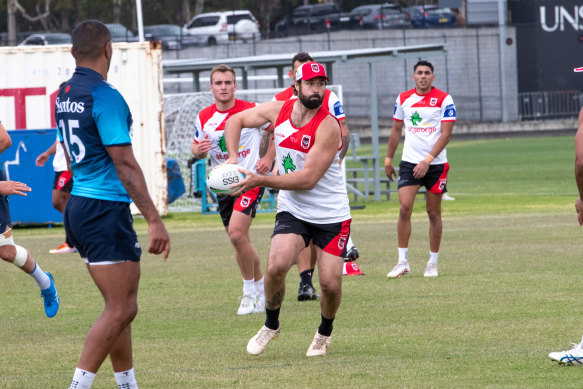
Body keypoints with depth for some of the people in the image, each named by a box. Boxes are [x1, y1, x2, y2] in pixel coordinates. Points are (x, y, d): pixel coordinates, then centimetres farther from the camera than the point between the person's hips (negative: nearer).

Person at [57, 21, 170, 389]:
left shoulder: (64, 95, 12)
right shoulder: (105, 97, -16)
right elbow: (125, 164, -19)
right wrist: (154, 219, -18)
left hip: (79, 206, 9)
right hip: (106, 210, -9)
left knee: (120, 306, 15)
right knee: (121, 310, -8)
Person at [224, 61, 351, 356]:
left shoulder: (328, 127, -20)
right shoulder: (278, 110, -3)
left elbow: (308, 179, -25)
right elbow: (235, 121, 14)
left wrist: (260, 181, -27)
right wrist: (233, 158, -2)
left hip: (331, 215, -3)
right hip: (292, 210, 3)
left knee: (330, 284, -7)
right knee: (276, 266, -21)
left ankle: (325, 333, 24)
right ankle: (271, 325, 5)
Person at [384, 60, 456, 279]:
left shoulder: (443, 100, -5)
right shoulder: (403, 99, 6)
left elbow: (446, 134, -10)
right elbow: (396, 129, 18)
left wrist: (428, 160, -17)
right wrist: (388, 159, 16)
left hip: (435, 164, -2)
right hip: (409, 162, 2)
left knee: (433, 213, 4)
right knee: (404, 208, -11)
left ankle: (433, 263, 14)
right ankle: (402, 262, -7)